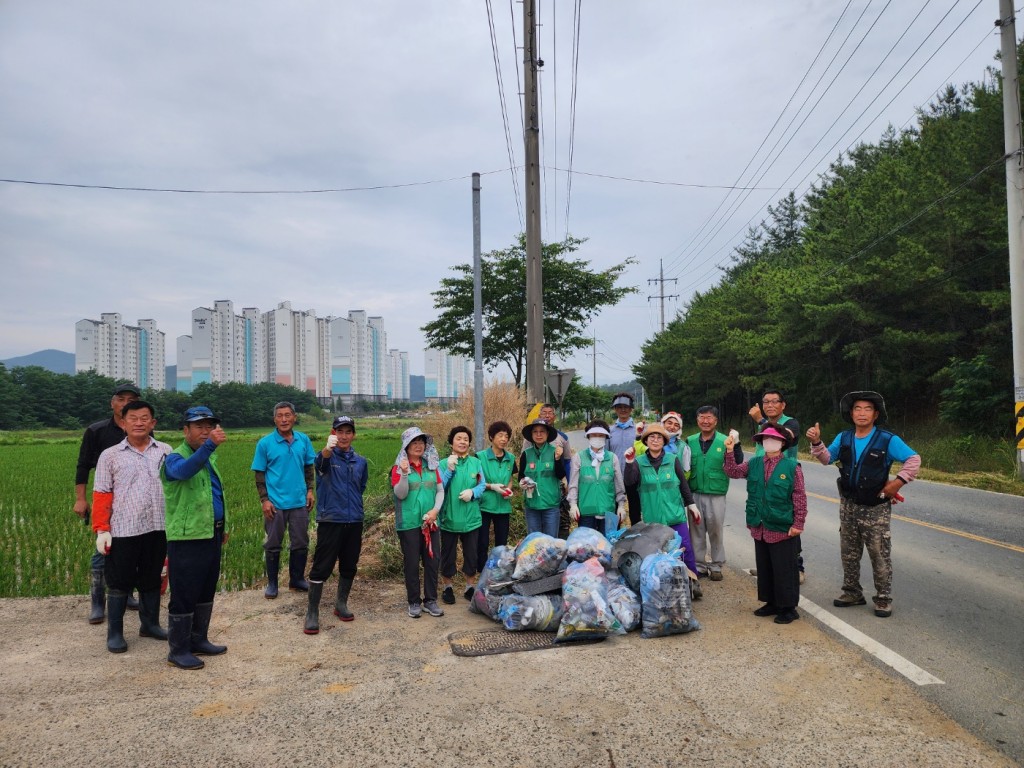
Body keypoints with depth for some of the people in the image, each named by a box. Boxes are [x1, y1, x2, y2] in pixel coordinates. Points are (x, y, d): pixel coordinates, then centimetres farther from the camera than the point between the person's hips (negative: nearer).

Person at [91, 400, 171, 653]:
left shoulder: (165, 451, 6)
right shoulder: (110, 456, 1)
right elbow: (102, 496, -1)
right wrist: (101, 529, -7)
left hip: (158, 527, 2)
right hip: (123, 530, -2)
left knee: (152, 580, 15)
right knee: (119, 583, 7)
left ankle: (150, 624, 30)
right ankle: (115, 633, 20)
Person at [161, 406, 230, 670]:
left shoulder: (209, 457, 14)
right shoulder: (175, 457, -12)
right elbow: (184, 471, -38)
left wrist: (223, 527, 22)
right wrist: (210, 445, -53)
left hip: (211, 535, 8)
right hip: (186, 538, -8)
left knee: (206, 592, 16)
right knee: (184, 595, -2)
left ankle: (198, 640, 28)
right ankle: (178, 651, 9)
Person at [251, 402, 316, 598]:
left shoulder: (303, 440, 0)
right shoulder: (265, 443, -7)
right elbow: (260, 474, -3)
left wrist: (310, 490, 1)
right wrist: (264, 500, -8)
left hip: (299, 502, 3)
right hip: (275, 503, -2)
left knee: (301, 544, 11)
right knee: (273, 545, 9)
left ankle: (297, 579, 27)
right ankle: (272, 583, 22)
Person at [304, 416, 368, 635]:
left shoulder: (360, 461, 8)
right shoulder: (327, 457, -7)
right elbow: (321, 461, -33)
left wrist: (352, 503, 12)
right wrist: (327, 448, -55)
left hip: (354, 521, 5)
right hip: (330, 520, -4)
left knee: (349, 566, 13)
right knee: (321, 567, -2)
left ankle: (341, 604, 30)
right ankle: (312, 613, 8)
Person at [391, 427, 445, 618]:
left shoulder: (431, 465, 8)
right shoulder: (399, 467, -3)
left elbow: (440, 490, 8)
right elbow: (400, 494, -12)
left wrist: (435, 510, -7)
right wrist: (404, 473, -26)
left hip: (430, 522, 4)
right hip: (409, 523, -3)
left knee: (432, 561, 5)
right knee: (411, 563, 4)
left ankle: (430, 600, 18)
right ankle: (414, 602, 16)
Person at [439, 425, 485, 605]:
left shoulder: (476, 463, 2)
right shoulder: (444, 464, -4)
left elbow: (482, 486, 1)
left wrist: (472, 492, -19)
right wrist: (449, 470, -22)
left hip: (471, 518, 2)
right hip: (449, 518, -2)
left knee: (471, 555, 11)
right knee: (448, 555, 10)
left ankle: (471, 587, 27)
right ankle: (448, 588, 26)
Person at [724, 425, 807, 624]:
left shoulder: (792, 467, -9)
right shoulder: (754, 464, 6)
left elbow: (800, 498, -8)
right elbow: (733, 471, 0)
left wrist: (798, 524, -10)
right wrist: (730, 451, -13)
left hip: (783, 530, -5)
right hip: (759, 528, 5)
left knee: (784, 570, 2)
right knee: (764, 569, 16)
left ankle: (788, 608, 16)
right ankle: (771, 603, 30)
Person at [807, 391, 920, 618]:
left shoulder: (887, 440, -12)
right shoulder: (843, 438, 2)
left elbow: (914, 459, -9)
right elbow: (828, 458, 4)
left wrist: (898, 482, -16)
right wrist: (816, 443, -13)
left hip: (876, 509, -4)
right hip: (849, 506, 5)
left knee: (880, 557, 3)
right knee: (849, 554, 14)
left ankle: (883, 600, 15)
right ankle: (852, 593, 27)